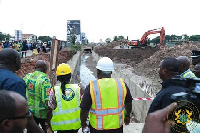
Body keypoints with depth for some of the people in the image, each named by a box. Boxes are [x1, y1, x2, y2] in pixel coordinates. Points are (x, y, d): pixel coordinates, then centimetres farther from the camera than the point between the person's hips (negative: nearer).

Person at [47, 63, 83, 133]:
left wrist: (49, 123, 4)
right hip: (75, 124, 2)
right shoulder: (77, 89, -7)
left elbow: (50, 109, -8)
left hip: (61, 125, -2)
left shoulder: (54, 91, -12)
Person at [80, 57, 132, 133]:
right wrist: (127, 116, 25)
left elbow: (84, 110, -11)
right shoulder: (122, 84, -6)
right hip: (117, 126, 2)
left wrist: (84, 125, 3)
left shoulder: (92, 87, -14)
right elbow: (128, 103, 8)